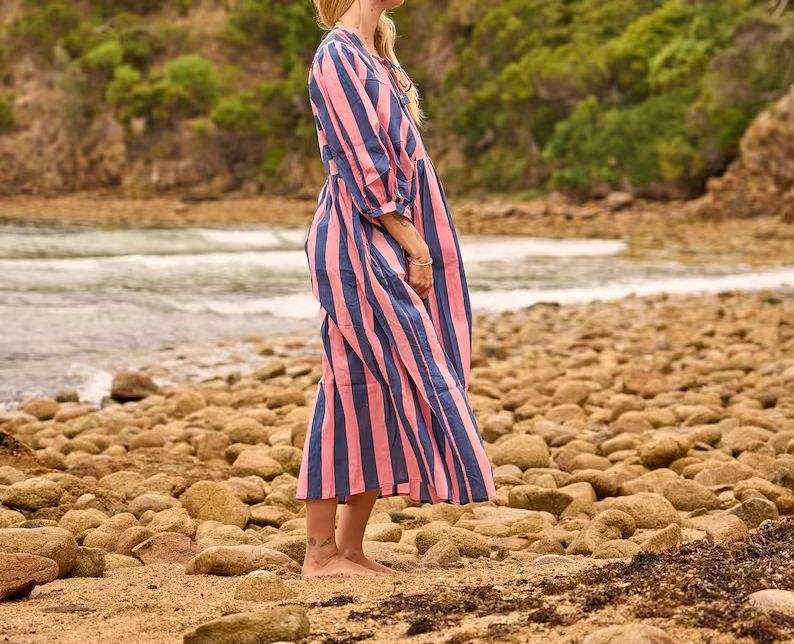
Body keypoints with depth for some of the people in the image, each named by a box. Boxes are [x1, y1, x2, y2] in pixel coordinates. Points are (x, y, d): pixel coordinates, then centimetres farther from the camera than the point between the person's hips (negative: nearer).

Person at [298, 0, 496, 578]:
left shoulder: (371, 54, 17)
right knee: (364, 389, -8)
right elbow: (365, 169, -16)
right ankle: (323, 551, -2)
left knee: (375, 392, 8)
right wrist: (414, 247, -15)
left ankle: (350, 546, 12)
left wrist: (419, 245, 11)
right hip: (360, 244, -9)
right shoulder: (338, 57, -11)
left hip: (391, 244, 9)